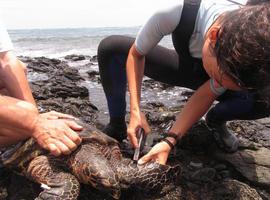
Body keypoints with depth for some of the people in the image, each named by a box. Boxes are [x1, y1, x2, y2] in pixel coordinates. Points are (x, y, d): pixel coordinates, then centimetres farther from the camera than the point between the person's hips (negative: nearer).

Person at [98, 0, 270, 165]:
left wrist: (170, 140, -34)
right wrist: (135, 111, -32)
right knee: (110, 47, -22)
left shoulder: (254, 49, -33)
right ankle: (117, 127, -8)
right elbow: (136, 54, -23)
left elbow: (207, 95, -25)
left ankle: (216, 120, 3)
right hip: (183, 66, 0)